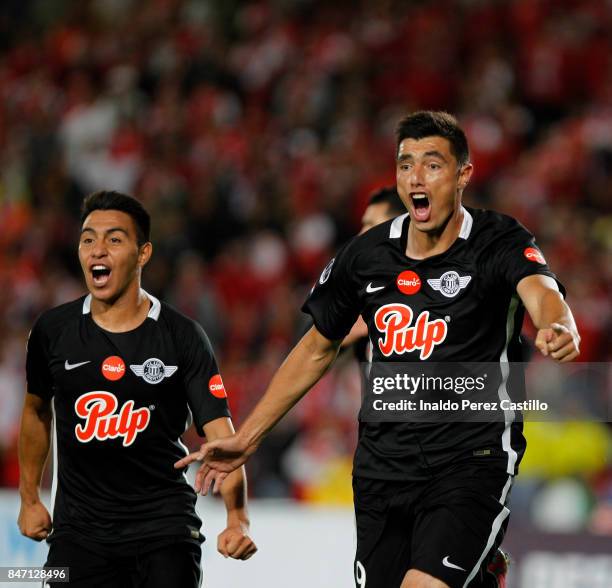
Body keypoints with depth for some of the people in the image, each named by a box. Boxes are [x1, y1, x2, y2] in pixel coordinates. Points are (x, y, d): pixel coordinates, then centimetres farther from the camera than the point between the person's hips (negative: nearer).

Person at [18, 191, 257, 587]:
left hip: (165, 523, -2)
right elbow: (37, 409, 19)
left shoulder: (183, 338, -7)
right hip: (78, 528, 2)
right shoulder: (53, 330, 1)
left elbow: (221, 436, -13)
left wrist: (238, 520, -27)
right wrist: (30, 498, 20)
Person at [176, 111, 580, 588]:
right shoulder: (366, 254, 6)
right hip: (383, 467, 5)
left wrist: (560, 331, -52)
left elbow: (542, 293, -27)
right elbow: (318, 349, 18)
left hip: (473, 460, -5)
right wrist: (245, 439, 17)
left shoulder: (500, 242, -6)